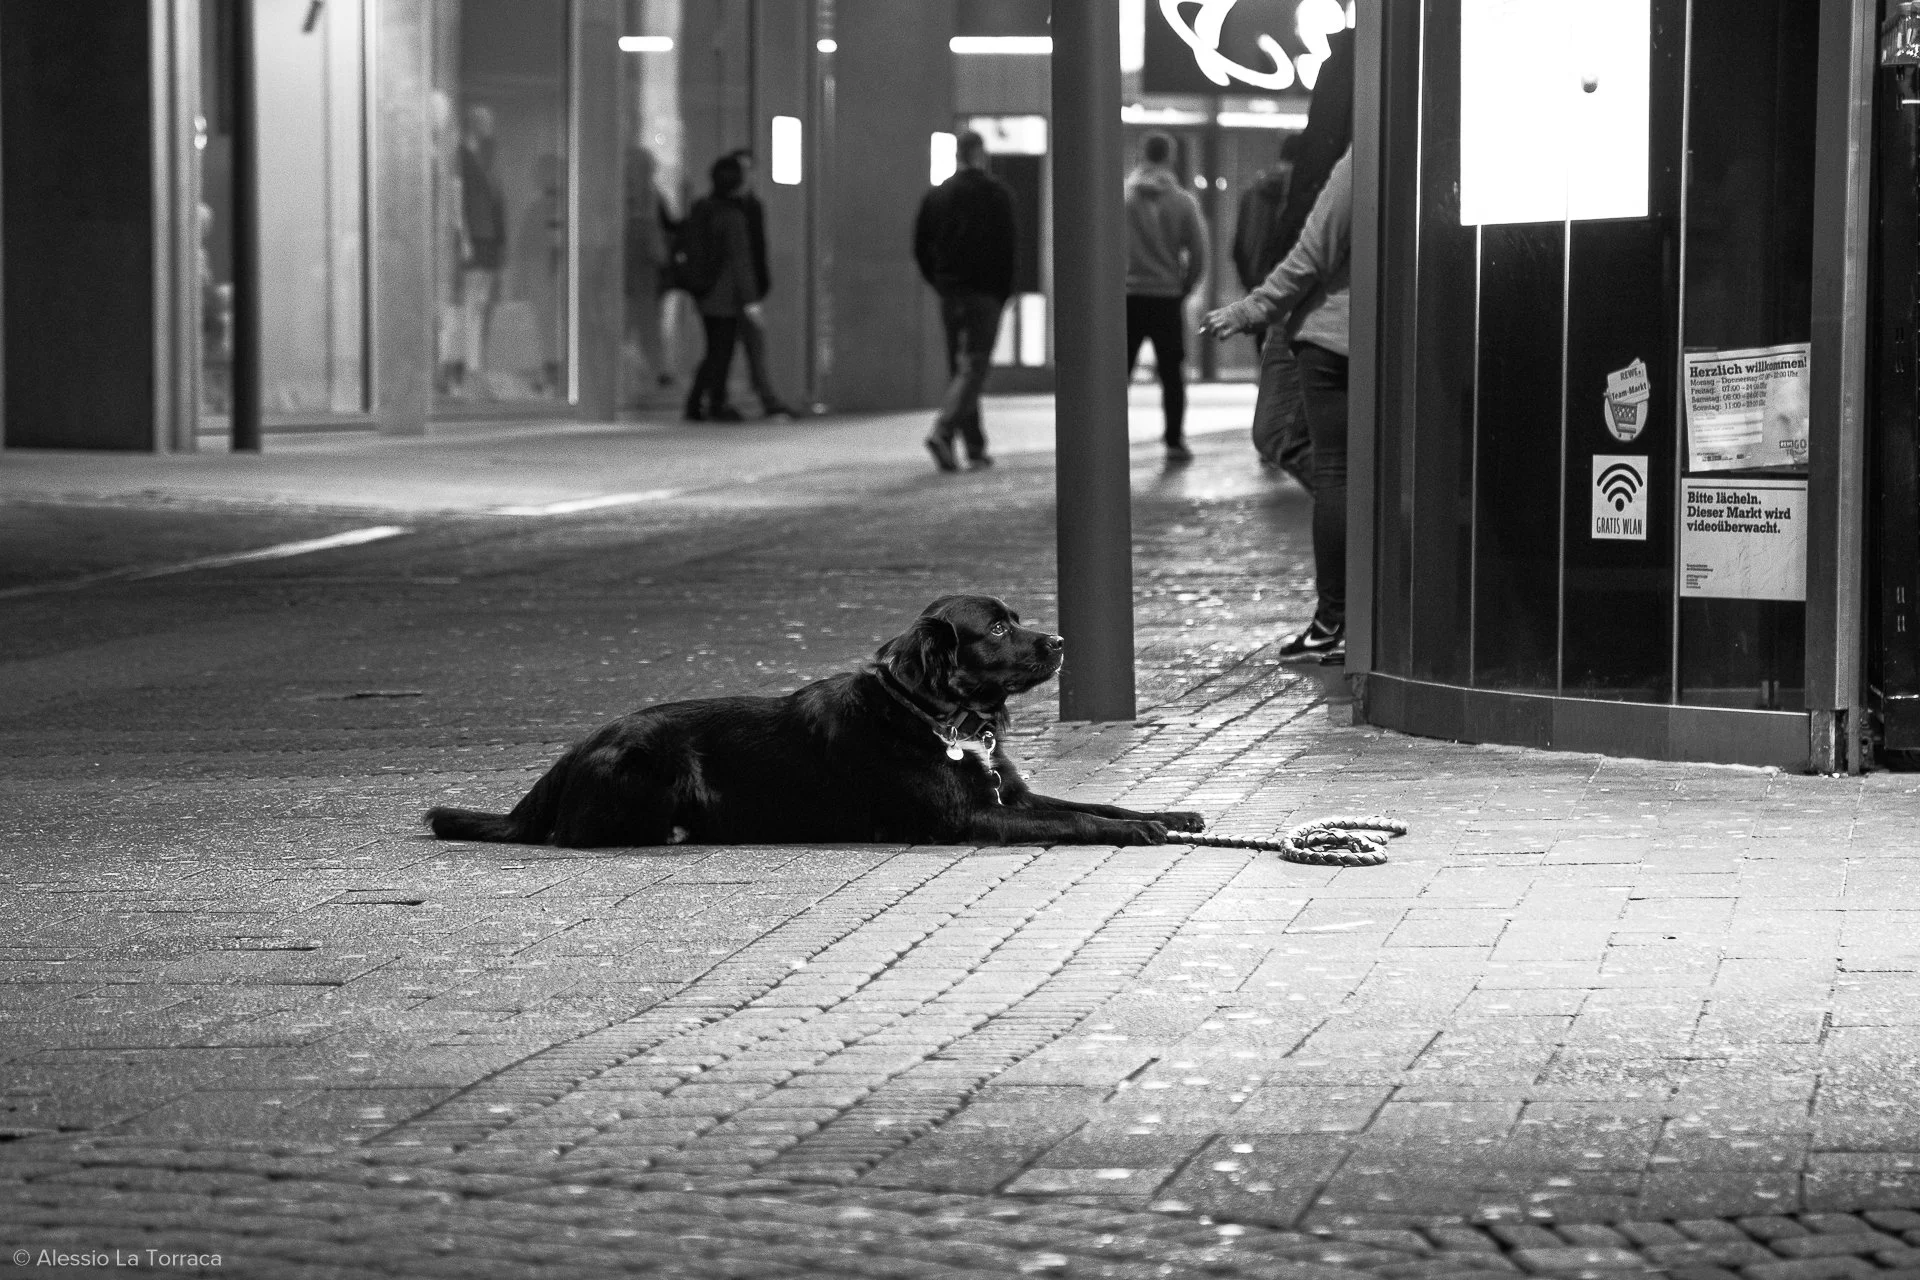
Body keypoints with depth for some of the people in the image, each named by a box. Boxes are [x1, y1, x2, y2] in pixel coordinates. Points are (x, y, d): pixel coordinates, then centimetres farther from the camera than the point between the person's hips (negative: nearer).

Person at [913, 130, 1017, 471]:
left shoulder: (936, 195, 8)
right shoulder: (996, 193, -5)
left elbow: (921, 248, 8)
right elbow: (1007, 247, -10)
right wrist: (1004, 291, -2)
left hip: (950, 293, 5)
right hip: (985, 291, -5)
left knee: (959, 369, 12)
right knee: (973, 367, -7)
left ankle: (975, 446, 14)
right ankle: (943, 430, -25)